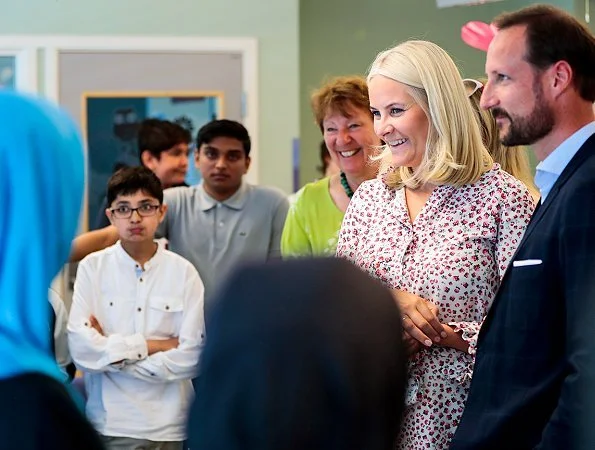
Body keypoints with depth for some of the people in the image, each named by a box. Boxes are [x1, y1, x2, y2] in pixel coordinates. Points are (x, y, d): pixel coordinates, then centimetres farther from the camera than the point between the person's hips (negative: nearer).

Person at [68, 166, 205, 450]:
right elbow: (81, 348, -11)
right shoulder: (92, 267, -4)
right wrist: (153, 345, -11)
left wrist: (111, 352, -10)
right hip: (108, 424, 0)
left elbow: (191, 357, -10)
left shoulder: (183, 272, -4)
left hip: (167, 426, 0)